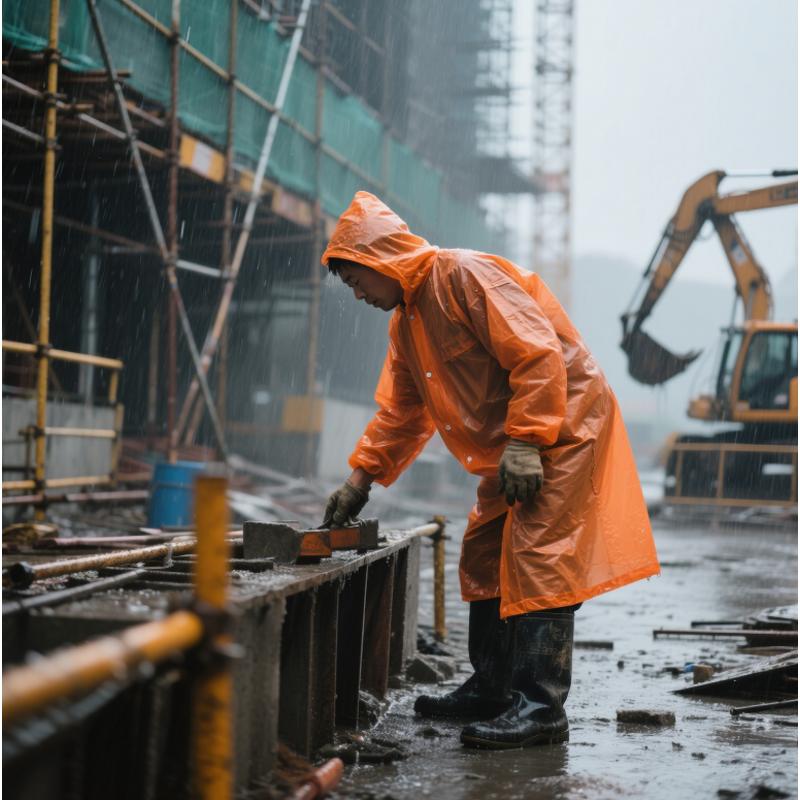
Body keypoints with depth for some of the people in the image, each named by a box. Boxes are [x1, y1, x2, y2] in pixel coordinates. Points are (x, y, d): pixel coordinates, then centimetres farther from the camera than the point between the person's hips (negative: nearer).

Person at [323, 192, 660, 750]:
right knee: (484, 557, 12)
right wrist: (362, 477, 14)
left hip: (563, 425, -10)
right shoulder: (406, 323, 12)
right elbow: (401, 412, 21)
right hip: (511, 446, 10)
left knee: (537, 559, -15)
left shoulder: (463, 276, -18)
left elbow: (538, 354, -25)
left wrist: (524, 442, -27)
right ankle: (491, 689, 22)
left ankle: (541, 708, -14)